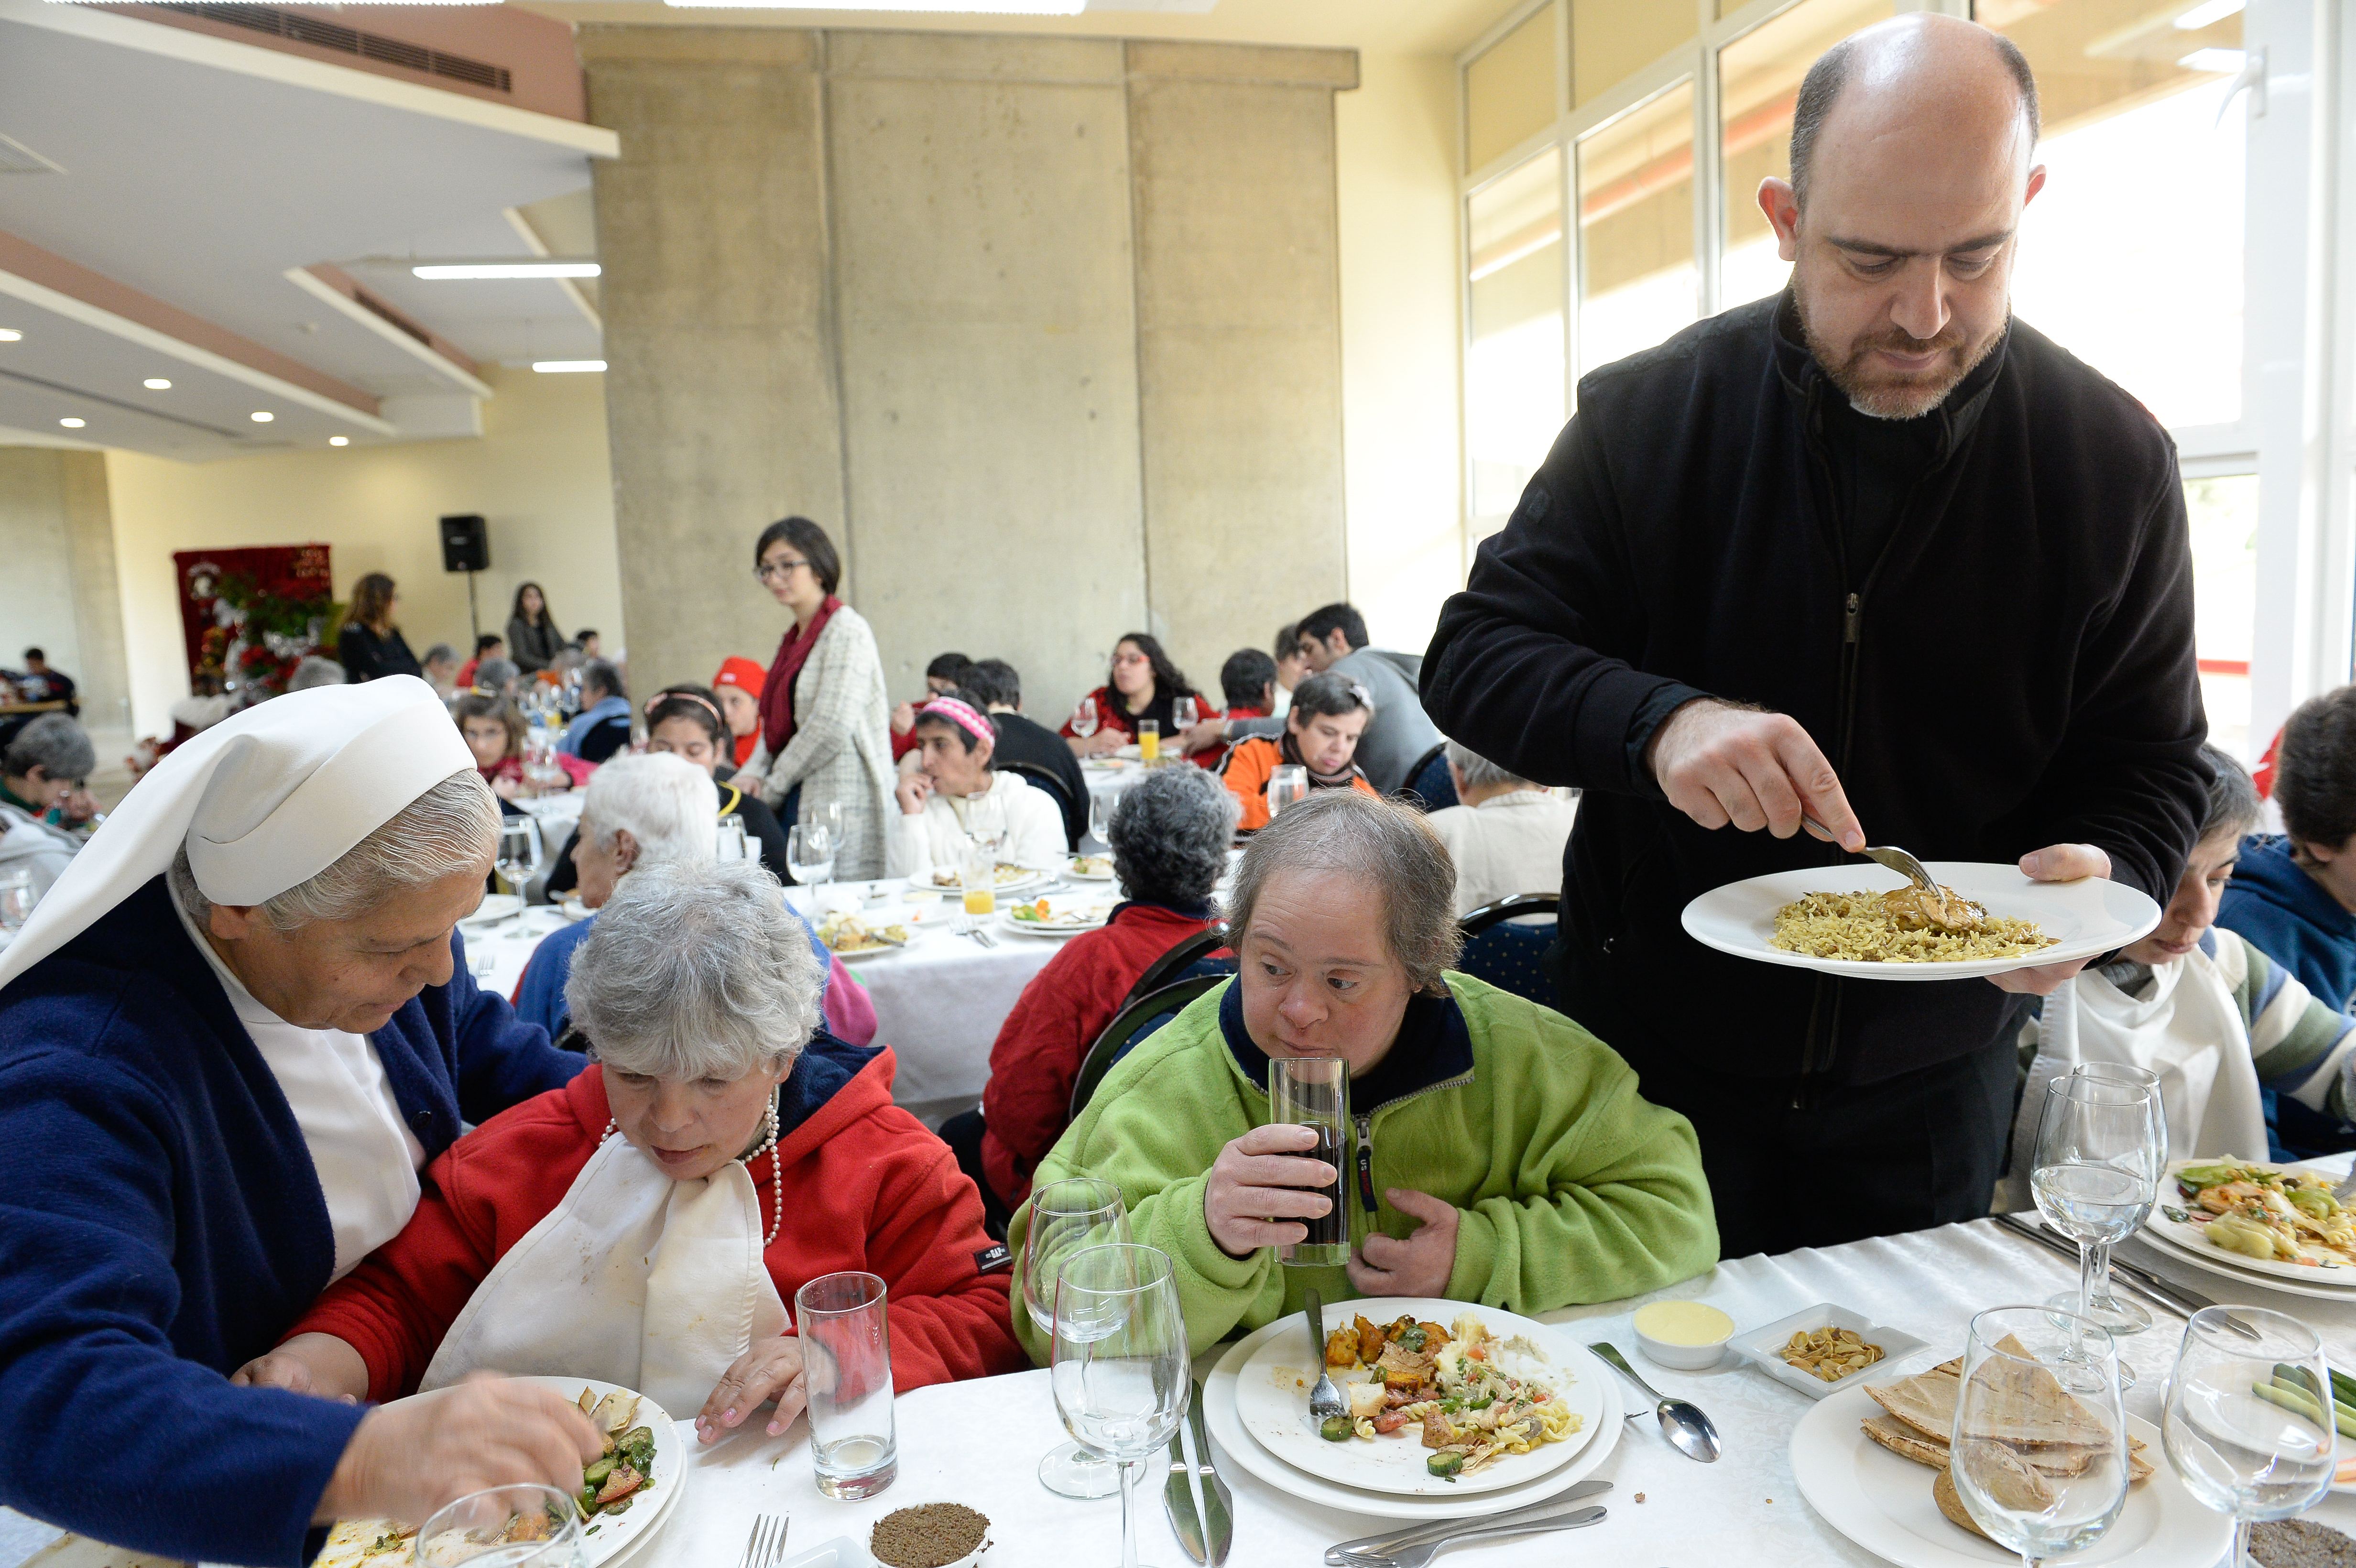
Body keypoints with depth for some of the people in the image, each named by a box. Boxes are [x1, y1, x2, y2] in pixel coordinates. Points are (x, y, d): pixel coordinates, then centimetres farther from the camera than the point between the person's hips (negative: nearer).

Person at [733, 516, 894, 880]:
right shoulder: (794, 639, 18)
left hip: (839, 812, -8)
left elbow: (832, 727, -16)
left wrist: (771, 789, -8)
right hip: (796, 806, 8)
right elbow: (776, 723, 18)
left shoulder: (846, 630, -8)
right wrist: (753, 773, -1)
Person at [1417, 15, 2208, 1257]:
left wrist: (2095, 874, -23)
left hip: (1930, 1084, 2)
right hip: (1657, 1050, -1)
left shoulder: (2113, 459, -7)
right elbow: (1473, 657, -13)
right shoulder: (1647, 414, -11)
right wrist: (1657, 722, -32)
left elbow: (2145, 769, 0)